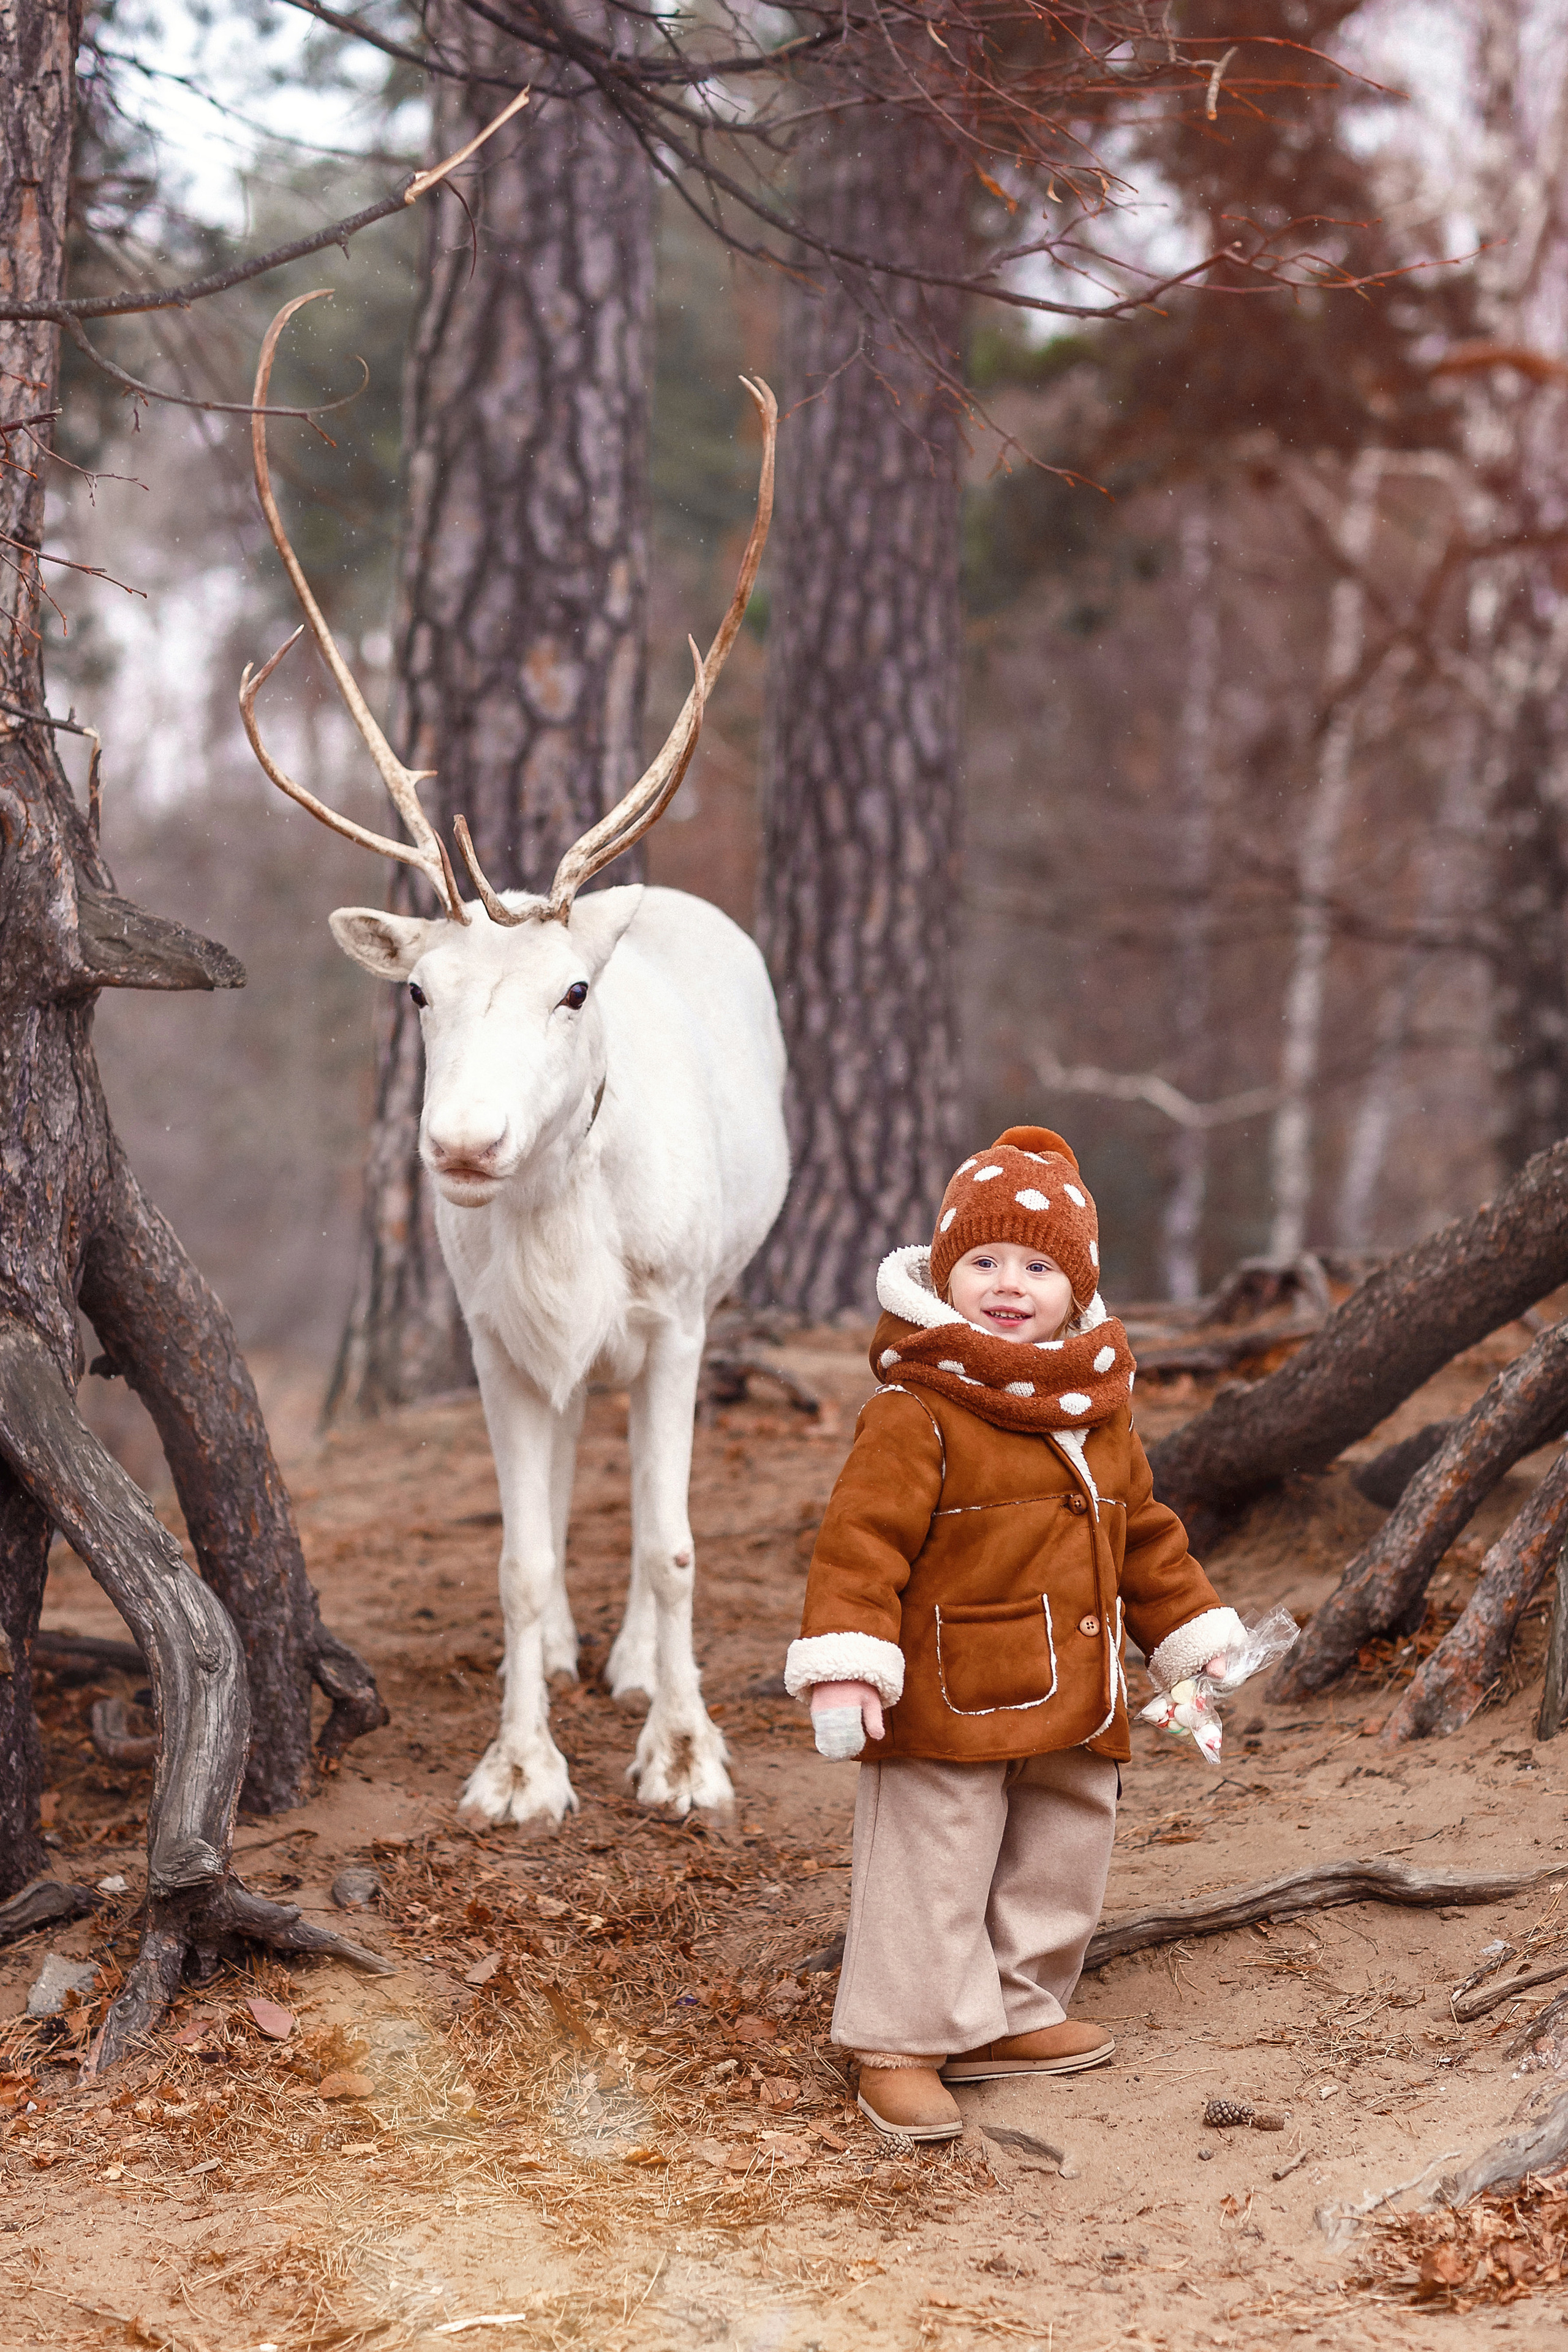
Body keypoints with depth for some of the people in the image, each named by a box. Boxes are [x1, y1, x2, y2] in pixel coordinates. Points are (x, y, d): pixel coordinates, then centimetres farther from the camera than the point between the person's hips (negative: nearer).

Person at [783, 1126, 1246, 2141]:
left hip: (1075, 1705, 7)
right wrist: (845, 1665, -27)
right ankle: (901, 2047, 9)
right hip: (950, 1705, -7)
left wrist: (1194, 1634, 23)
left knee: (1061, 1867, 16)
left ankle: (1010, 2016, 32)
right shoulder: (917, 1413, -14)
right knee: (931, 1873, -2)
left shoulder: (1100, 1414, 10)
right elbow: (862, 1536, -19)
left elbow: (1144, 1535, 22)